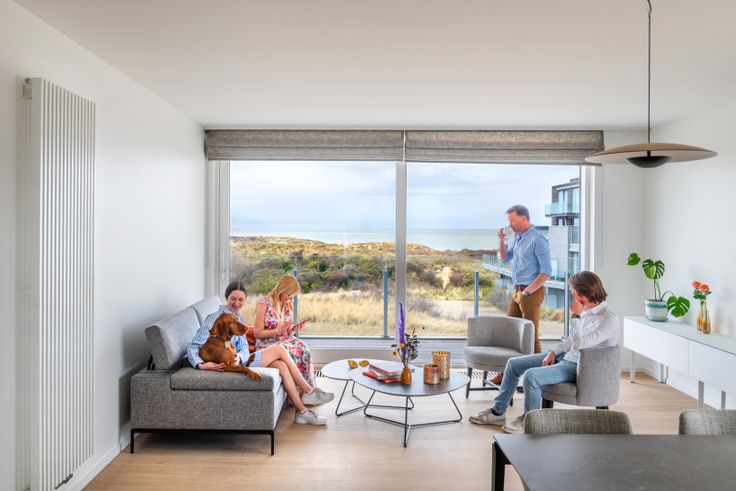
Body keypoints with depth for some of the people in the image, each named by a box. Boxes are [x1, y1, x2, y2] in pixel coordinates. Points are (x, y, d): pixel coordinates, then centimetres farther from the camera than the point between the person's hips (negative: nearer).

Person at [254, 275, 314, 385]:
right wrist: (278, 330, -19)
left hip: (286, 340, 6)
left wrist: (294, 329, -2)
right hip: (268, 343, -6)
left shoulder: (289, 305, 12)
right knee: (291, 352, -32)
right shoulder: (264, 303, -9)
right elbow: (257, 333, -10)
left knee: (304, 349, -24)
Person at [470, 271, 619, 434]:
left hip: (578, 367, -9)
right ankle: (497, 411, 15)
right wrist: (554, 352, 6)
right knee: (513, 364, 5)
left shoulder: (609, 320, -22)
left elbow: (578, 343, -30)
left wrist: (575, 316, -25)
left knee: (531, 376, -29)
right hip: (565, 355, 9)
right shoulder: (586, 309, 4)